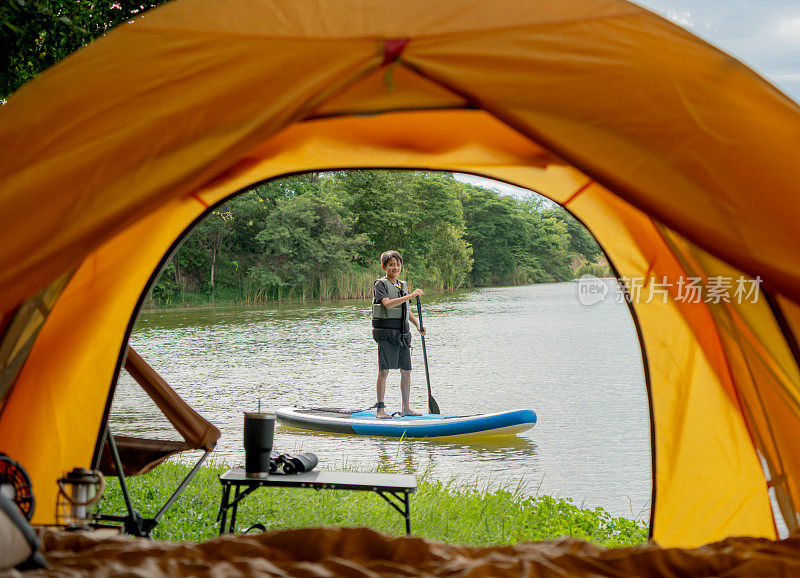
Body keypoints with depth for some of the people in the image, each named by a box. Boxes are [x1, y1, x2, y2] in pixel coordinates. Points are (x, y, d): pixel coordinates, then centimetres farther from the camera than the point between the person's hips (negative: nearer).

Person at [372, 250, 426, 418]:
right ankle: (380, 409, -4)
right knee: (384, 371, -8)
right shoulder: (381, 284, -4)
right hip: (386, 333, -7)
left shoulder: (403, 285, 18)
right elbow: (388, 304, -21)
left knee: (406, 371, 8)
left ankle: (406, 408, 17)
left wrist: (417, 324, 13)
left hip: (402, 333, 7)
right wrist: (411, 295, -22)